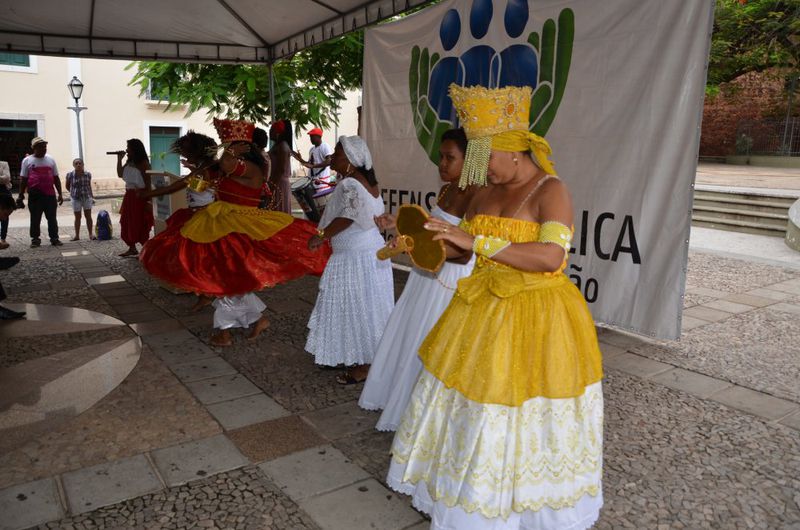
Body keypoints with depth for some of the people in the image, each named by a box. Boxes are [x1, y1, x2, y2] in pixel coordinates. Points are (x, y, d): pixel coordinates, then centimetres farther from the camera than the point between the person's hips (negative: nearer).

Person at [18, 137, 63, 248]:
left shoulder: (50, 159, 10)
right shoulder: (27, 160, 5)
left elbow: (56, 178, 12)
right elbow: (23, 179, 5)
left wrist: (60, 194, 7)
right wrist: (21, 195, 0)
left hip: (50, 194, 2)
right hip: (35, 195, -2)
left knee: (52, 218, 4)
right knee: (35, 219, 4)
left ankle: (54, 238, 10)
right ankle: (35, 239, 11)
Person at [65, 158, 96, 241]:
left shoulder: (88, 174, -2)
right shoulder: (70, 175, -6)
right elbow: (67, 186, 8)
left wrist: (92, 197, 7)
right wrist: (73, 193, 6)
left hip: (87, 197, 1)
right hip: (75, 198, -1)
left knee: (88, 216, 2)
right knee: (77, 217, 5)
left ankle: (91, 234, 8)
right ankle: (77, 235, 12)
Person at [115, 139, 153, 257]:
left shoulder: (143, 163, -12)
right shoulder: (128, 162, 10)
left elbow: (148, 182, -14)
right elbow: (120, 174, 13)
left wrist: (148, 199, -18)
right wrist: (119, 159, 7)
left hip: (140, 195, -8)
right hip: (129, 195, 8)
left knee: (140, 223, -4)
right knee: (127, 222, 11)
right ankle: (132, 248, 20)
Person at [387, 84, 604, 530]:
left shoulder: (551, 191, -14)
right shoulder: (486, 194, 7)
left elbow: (551, 257, -27)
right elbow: (462, 249, 13)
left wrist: (478, 241, -27)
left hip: (536, 317, -7)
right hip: (484, 309, 7)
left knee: (524, 417, 3)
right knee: (471, 398, 15)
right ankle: (469, 488, 36)